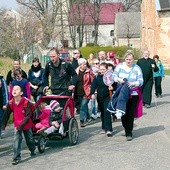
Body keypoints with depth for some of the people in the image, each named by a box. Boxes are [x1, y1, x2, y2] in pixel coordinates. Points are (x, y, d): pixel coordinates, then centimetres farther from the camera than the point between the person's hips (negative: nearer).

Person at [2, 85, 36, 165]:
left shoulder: (26, 102, -22)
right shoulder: (11, 103, -11)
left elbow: (28, 115, -21)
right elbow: (7, 115, -2)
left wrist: (21, 125, -24)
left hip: (27, 125, -2)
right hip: (17, 125, 2)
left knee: (29, 139, 16)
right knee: (16, 141, -10)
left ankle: (32, 150, 45)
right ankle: (16, 158, -6)